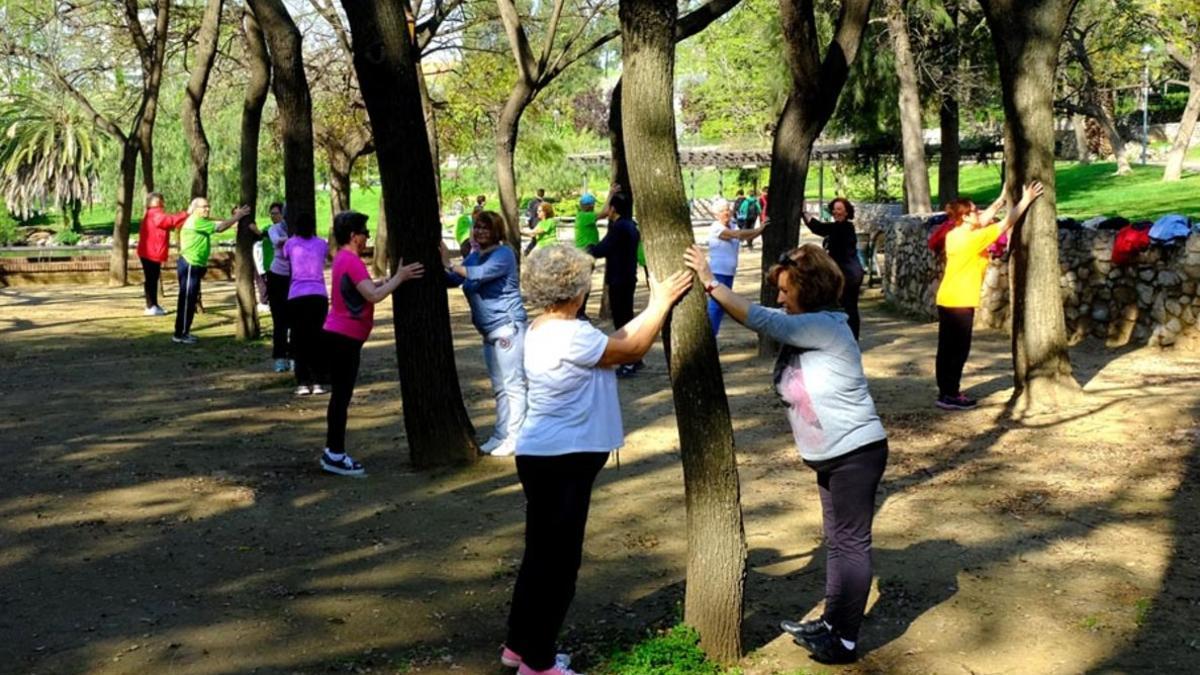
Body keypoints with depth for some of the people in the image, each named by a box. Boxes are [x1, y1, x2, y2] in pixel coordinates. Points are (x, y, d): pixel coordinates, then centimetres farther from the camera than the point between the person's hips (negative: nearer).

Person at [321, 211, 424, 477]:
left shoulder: (344, 258, 14)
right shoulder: (351, 261, -17)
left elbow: (365, 288, 20)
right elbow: (374, 296, -26)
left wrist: (388, 279, 9)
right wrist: (399, 277, -18)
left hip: (339, 336, 10)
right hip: (344, 337, -10)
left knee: (341, 395, 13)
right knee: (342, 396, -5)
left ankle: (333, 452, 19)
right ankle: (336, 455, 0)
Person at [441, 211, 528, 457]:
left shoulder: (504, 254, -10)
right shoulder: (473, 256, 14)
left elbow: (481, 273, -27)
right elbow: (453, 280, 5)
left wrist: (450, 265, -27)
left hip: (508, 327, -9)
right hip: (490, 332, 9)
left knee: (513, 384, -6)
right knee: (499, 387, 13)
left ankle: (514, 437, -3)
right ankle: (501, 435, 19)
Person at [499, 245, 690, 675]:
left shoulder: (543, 331, 10)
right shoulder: (569, 335, -21)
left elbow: (611, 344, 14)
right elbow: (631, 350, -12)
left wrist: (651, 310, 10)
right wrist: (662, 303, -2)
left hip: (547, 458, 10)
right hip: (560, 462, -10)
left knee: (542, 556, 19)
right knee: (557, 561, 1)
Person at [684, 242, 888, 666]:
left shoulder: (825, 327, -21)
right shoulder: (804, 329, 9)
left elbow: (760, 319, -27)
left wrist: (710, 283, -25)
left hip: (857, 452, -10)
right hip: (831, 455, 10)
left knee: (851, 543, -1)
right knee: (837, 541, 19)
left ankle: (846, 641, 8)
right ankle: (832, 622, 31)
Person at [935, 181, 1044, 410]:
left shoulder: (954, 234, 6)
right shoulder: (972, 239, -17)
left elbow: (984, 220, 19)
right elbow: (1007, 223, -12)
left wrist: (1002, 198, 20)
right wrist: (1026, 200, -4)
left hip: (947, 300, 9)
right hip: (959, 302, -9)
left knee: (947, 349, 11)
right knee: (958, 350, -2)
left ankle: (945, 392, 17)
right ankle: (950, 395, 1)